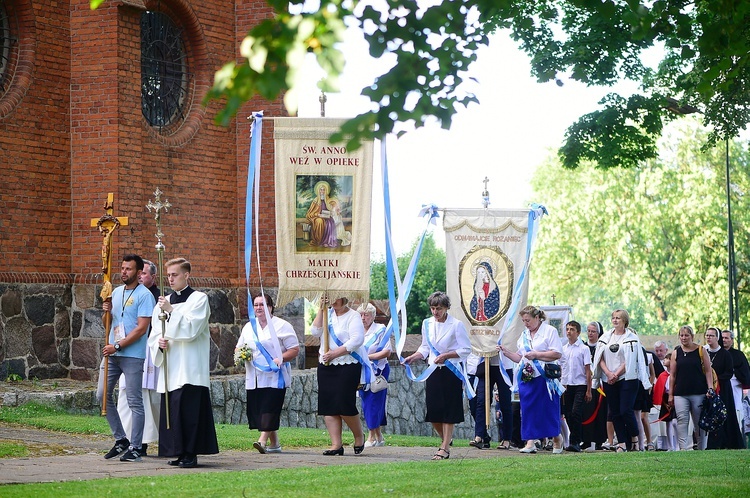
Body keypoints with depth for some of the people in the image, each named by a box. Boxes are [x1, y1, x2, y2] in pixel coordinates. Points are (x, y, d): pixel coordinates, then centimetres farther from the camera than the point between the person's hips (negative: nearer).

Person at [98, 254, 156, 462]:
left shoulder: (144, 295, -7)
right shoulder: (116, 292, 15)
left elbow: (141, 328, -14)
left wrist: (117, 346, -17)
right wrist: (106, 311, 0)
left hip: (132, 355, -8)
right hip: (111, 353, 8)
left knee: (134, 402, -4)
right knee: (103, 395, 8)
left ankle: (135, 447, 1)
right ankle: (120, 439, 18)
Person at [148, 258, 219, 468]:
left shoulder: (198, 299, 0)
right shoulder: (164, 302, 17)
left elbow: (192, 328, -12)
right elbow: (155, 332, 18)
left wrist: (172, 310, -17)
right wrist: (159, 342, -4)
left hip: (190, 369, -6)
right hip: (170, 367, 6)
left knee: (188, 409, -11)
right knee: (172, 409, 3)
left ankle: (190, 454, -8)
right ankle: (180, 453, 9)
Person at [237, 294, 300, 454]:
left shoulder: (282, 326, 0)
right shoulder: (249, 327, 17)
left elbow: (294, 349, -3)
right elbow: (239, 347, 24)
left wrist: (280, 358, -20)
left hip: (274, 376, -6)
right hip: (254, 377, 6)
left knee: (270, 408, -15)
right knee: (256, 409, 3)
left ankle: (263, 441, -23)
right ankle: (274, 444, 12)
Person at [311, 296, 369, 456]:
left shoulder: (353, 316, -4)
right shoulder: (327, 314, 13)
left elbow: (357, 340, -16)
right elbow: (315, 331, 0)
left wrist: (334, 353, -18)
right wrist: (322, 309, -6)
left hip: (347, 367, -6)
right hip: (326, 367, 6)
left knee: (345, 406, -9)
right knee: (328, 407, 2)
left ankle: (359, 436, 16)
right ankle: (336, 445, 6)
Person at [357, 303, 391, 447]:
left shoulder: (380, 330, -7)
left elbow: (387, 352, -14)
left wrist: (367, 357, -18)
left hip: (377, 371, -6)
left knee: (373, 402, -9)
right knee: (366, 403, 5)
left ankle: (371, 437, -4)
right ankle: (379, 438, 13)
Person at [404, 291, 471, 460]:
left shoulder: (456, 325, -8)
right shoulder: (427, 324, 7)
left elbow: (466, 349, -6)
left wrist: (446, 355, -17)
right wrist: (413, 357, -2)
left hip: (451, 372, -5)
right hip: (433, 371, 5)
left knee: (448, 410, -2)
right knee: (433, 411, 3)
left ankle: (444, 448, 4)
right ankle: (446, 440, 27)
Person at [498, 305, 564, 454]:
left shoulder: (550, 331, -1)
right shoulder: (524, 335, 18)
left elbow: (557, 353, -10)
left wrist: (536, 355, -16)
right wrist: (506, 352, 6)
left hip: (545, 377, -5)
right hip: (526, 378, 5)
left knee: (549, 409, -1)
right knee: (528, 409, -1)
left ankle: (557, 439, 17)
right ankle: (530, 442, 0)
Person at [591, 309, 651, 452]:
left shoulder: (631, 338, -1)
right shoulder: (605, 338, 13)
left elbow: (630, 360, -7)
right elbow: (600, 359, 7)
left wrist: (616, 374, -12)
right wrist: (608, 373, -9)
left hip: (627, 379, -5)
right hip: (608, 380, 5)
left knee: (626, 411, -11)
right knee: (615, 413, 2)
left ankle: (634, 438, 8)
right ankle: (622, 443, 5)